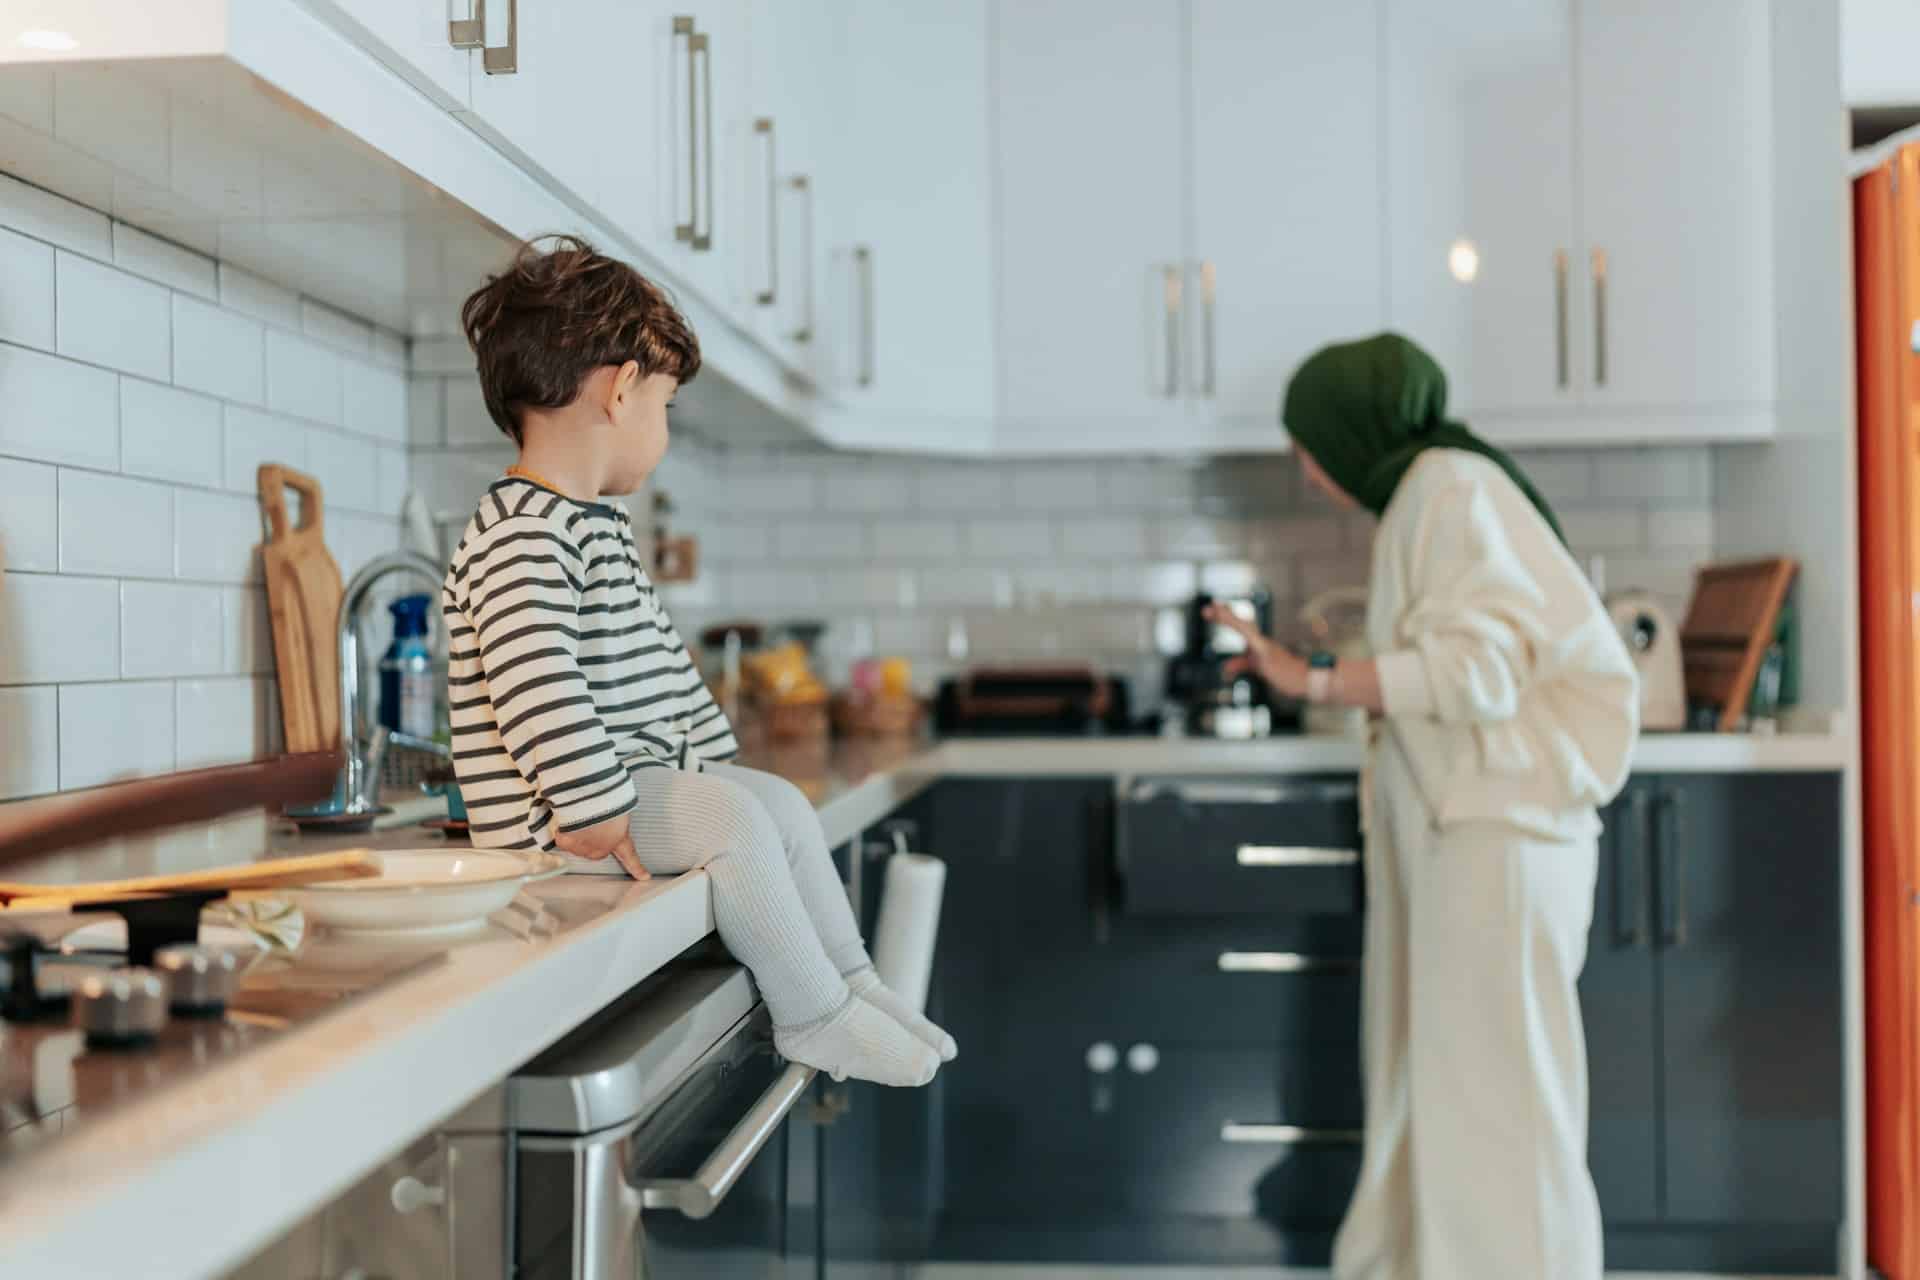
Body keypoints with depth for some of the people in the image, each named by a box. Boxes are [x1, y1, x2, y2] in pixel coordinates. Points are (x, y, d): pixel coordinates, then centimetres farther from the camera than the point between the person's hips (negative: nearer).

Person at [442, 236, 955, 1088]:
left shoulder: (602, 528, 18)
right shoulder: (520, 537, -19)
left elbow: (658, 660, 24)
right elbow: (535, 682, -29)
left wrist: (715, 758, 21)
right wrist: (595, 805, -30)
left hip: (651, 772, 11)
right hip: (549, 812, -11)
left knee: (781, 801, 8)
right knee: (732, 822, -24)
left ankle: (851, 980, 14)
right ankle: (813, 1017, -12)